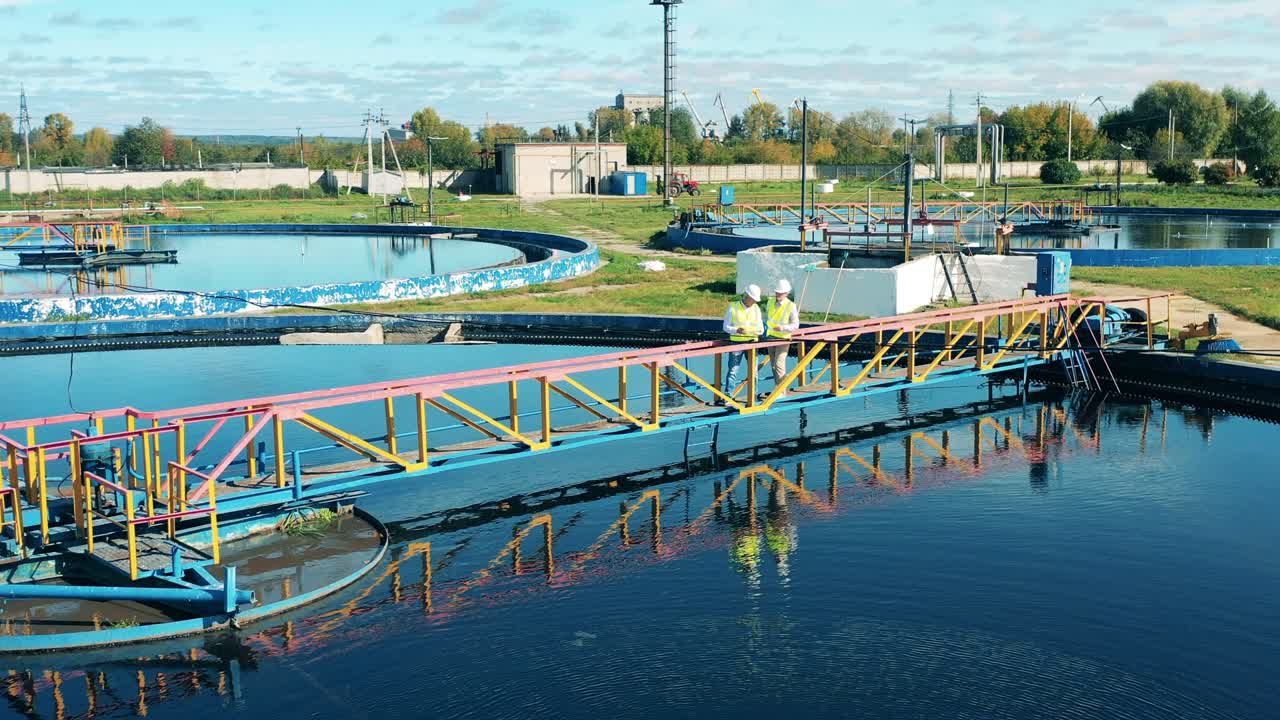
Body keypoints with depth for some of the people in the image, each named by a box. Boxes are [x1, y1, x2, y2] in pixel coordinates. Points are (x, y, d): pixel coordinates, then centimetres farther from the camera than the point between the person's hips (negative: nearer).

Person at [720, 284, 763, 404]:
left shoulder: (756, 308, 9)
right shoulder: (733, 307, -5)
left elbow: (760, 326, 13)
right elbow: (726, 327, -4)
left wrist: (760, 331, -11)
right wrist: (737, 330, -22)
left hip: (752, 342, 4)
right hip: (736, 342, -4)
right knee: (733, 370, -5)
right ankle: (727, 395, -3)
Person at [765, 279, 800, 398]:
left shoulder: (791, 306, -13)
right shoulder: (771, 302, 4)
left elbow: (795, 325, -11)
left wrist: (783, 328, -26)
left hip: (783, 338, -6)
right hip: (771, 337, 6)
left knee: (779, 365, -14)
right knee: (773, 365, 10)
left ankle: (782, 392, -11)